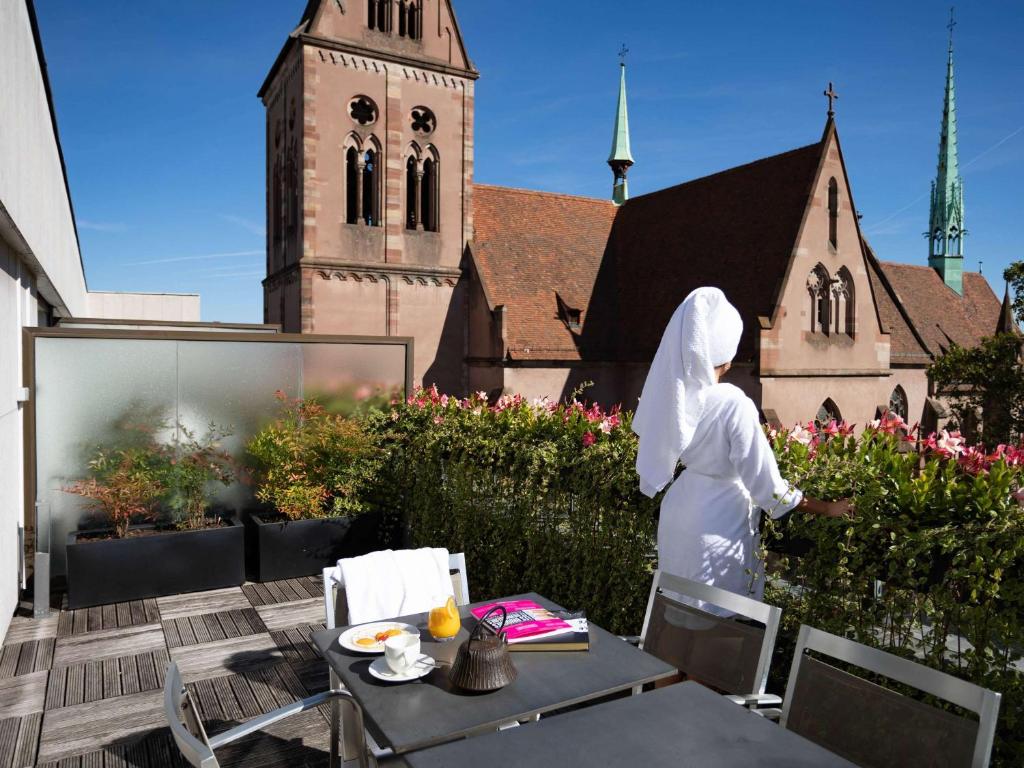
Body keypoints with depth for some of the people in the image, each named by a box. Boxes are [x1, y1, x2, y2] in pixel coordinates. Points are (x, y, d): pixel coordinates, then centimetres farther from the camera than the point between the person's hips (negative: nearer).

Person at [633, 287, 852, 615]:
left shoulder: (672, 390, -7)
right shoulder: (733, 404, -25)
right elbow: (764, 481, -20)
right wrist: (826, 508, -7)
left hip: (678, 510, 6)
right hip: (717, 523, -6)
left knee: (679, 607, 22)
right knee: (716, 615, 11)